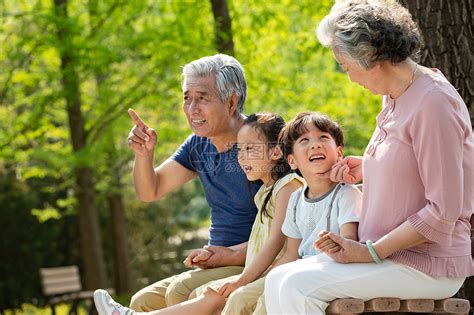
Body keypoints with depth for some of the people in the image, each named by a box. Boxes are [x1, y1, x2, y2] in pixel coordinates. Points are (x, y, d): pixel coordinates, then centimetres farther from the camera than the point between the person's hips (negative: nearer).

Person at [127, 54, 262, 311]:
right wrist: (143, 154, -5)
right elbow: (150, 191, 15)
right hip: (218, 262, 8)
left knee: (181, 291, -27)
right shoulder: (199, 145, 9)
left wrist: (234, 254, -25)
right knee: (142, 302, -4)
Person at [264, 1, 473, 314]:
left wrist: (370, 252, -17)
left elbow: (443, 211, -21)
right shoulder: (394, 99, 11)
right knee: (277, 281, -2)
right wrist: (366, 170, 10)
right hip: (391, 252, 9)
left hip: (427, 264, -9)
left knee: (297, 288, -22)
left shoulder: (434, 103, -18)